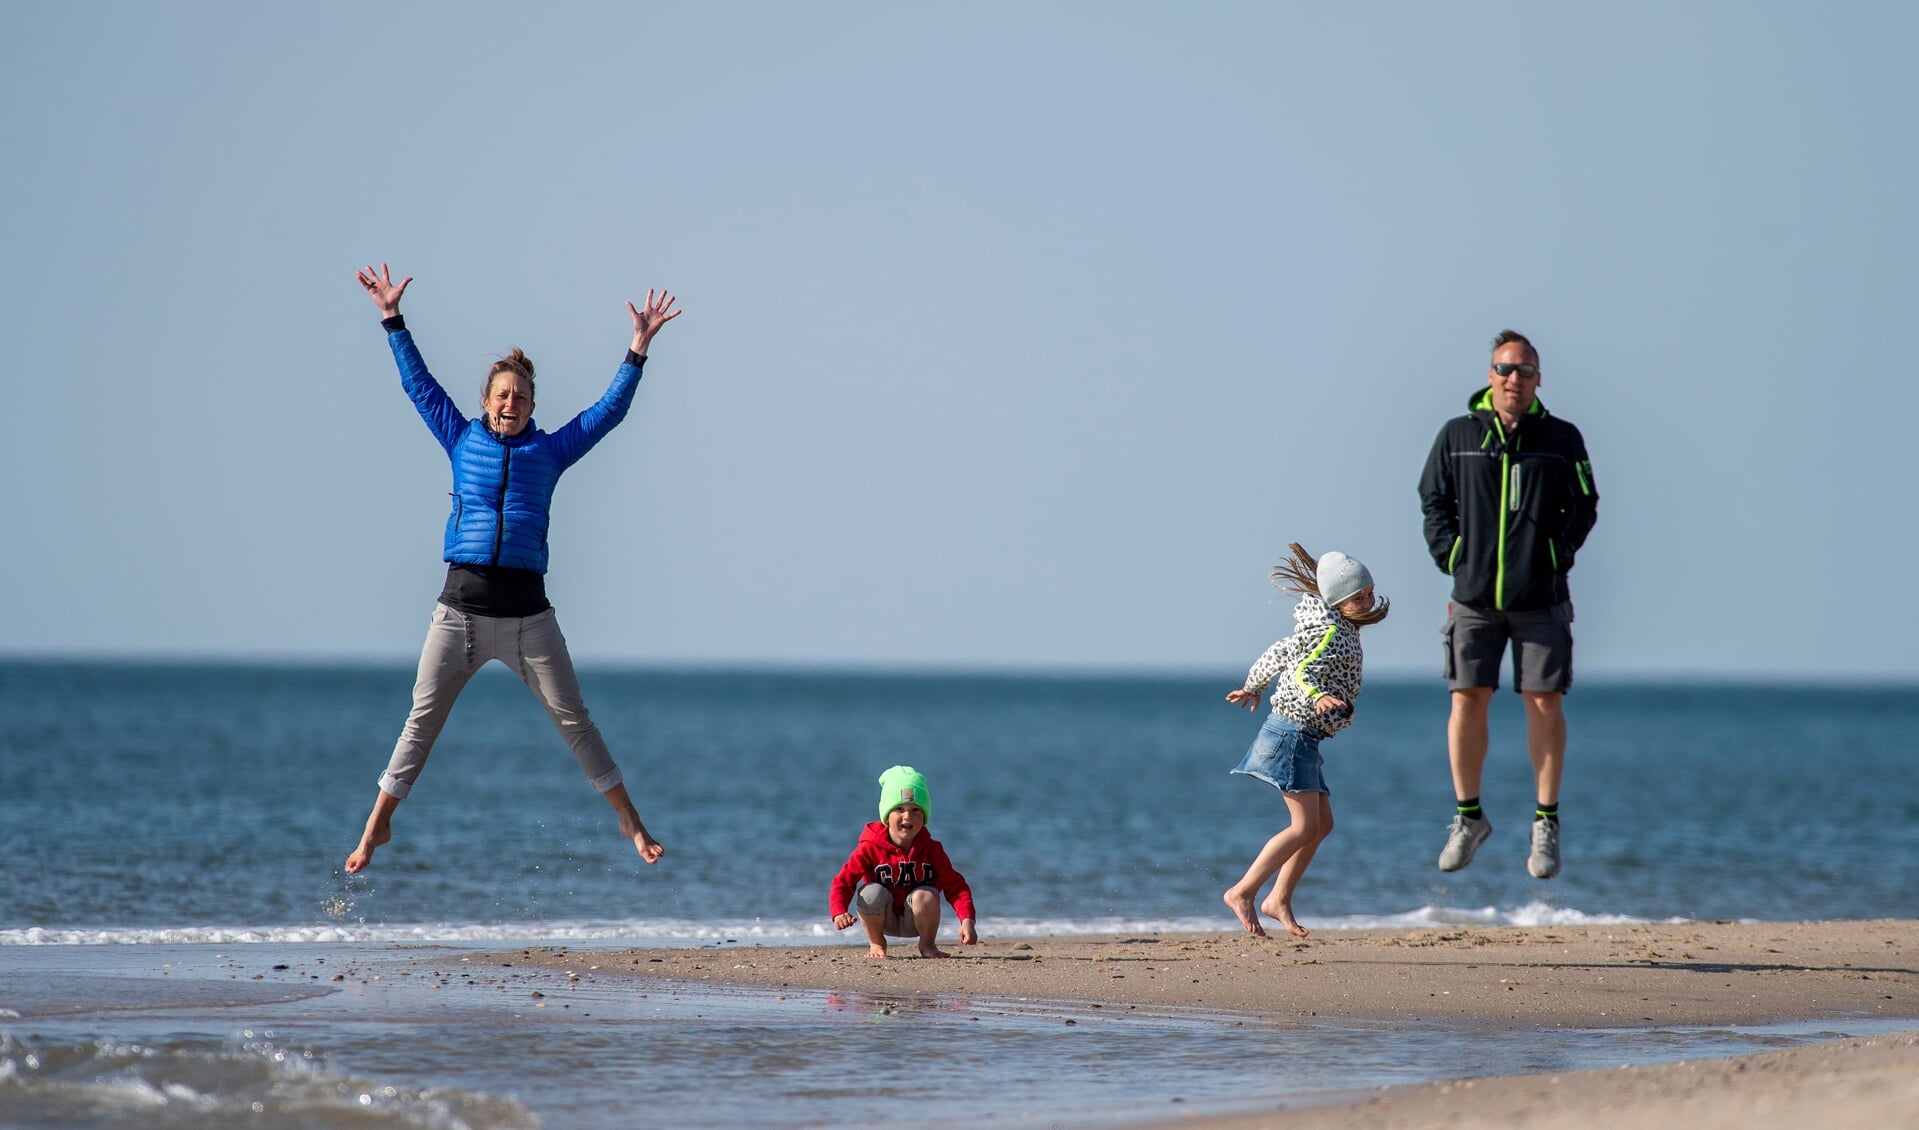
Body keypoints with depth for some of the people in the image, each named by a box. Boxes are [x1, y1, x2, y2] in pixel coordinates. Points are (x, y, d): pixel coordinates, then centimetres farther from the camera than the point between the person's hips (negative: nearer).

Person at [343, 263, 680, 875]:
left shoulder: (549, 451, 9)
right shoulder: (463, 441, 10)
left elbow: (609, 410, 12)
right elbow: (420, 384, 14)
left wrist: (638, 349, 7)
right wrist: (393, 321, 12)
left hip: (527, 611, 0)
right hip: (461, 605, 0)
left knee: (574, 720, 2)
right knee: (422, 720, 2)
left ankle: (630, 821, 9)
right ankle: (378, 824, 10)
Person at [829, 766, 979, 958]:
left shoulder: (931, 850, -12)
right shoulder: (870, 848, -16)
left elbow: (955, 886, -15)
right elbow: (843, 882, -19)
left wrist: (967, 920, -32)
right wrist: (839, 912, -40)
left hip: (915, 921, 0)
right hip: (883, 919, 0)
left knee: (926, 896, -31)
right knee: (872, 892, -30)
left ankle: (928, 945, -1)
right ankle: (876, 944, -2)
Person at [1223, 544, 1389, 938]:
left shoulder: (1322, 628, 15)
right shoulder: (1331, 631, -14)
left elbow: (1280, 653, 25)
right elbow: (1301, 672, -28)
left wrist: (1253, 687, 38)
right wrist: (1318, 697, -47)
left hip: (1304, 739, 10)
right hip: (1293, 732, -10)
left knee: (1322, 823, 10)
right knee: (1305, 826, -12)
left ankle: (1279, 901, 13)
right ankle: (1242, 893, -8)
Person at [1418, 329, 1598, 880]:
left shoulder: (1562, 439, 5)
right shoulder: (1458, 435, 6)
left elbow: (1584, 506, 8)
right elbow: (1433, 499, 12)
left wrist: (1558, 555, -4)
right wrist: (1449, 556, 0)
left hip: (1540, 595, -1)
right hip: (1474, 594, 1)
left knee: (1544, 701, -2)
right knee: (1467, 699, -2)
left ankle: (1546, 823, 6)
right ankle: (1468, 817, 12)